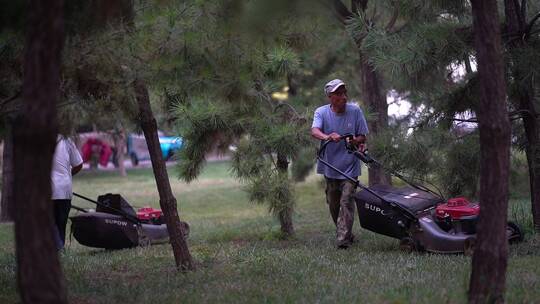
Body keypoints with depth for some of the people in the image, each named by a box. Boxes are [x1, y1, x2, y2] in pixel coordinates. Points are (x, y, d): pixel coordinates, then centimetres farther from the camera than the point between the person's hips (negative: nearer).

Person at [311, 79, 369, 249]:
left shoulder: (355, 111, -3)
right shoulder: (321, 112, -5)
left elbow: (362, 137, 2)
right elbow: (314, 131, -24)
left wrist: (357, 141, -23)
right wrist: (328, 137, -46)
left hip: (349, 166, -2)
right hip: (330, 167, 2)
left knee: (346, 202, -14)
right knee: (333, 205, 12)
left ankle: (343, 239, -18)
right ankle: (346, 234, 31)